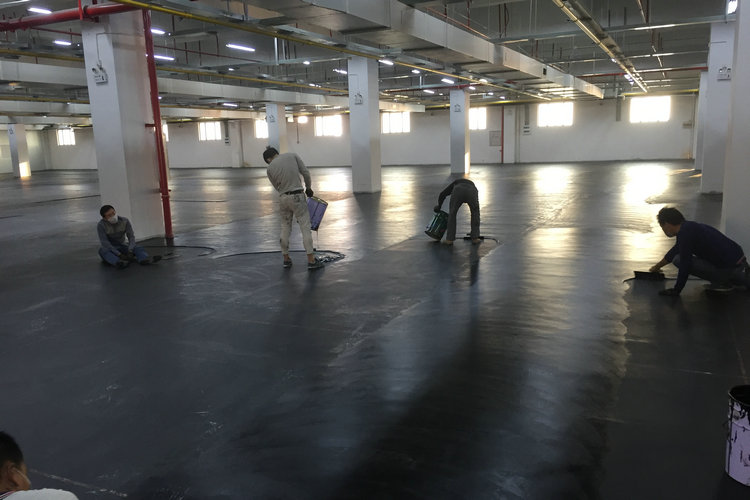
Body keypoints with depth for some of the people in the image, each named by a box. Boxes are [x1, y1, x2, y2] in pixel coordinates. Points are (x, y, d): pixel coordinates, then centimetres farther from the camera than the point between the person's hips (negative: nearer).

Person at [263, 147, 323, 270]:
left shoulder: (269, 169, 7)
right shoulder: (292, 155, 4)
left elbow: (278, 187, 12)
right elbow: (306, 173, 0)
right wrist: (308, 187, 15)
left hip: (283, 198, 2)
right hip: (297, 196, -2)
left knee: (285, 228, 17)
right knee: (305, 227, -2)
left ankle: (286, 259, 20)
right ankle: (311, 261, -5)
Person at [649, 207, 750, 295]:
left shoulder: (685, 233, -17)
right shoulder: (688, 227, 14)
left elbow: (685, 265, -16)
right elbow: (675, 251, 31)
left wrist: (676, 290, -5)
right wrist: (657, 266, 44)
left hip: (729, 266, -9)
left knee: (678, 259, -11)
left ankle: (721, 281, 0)